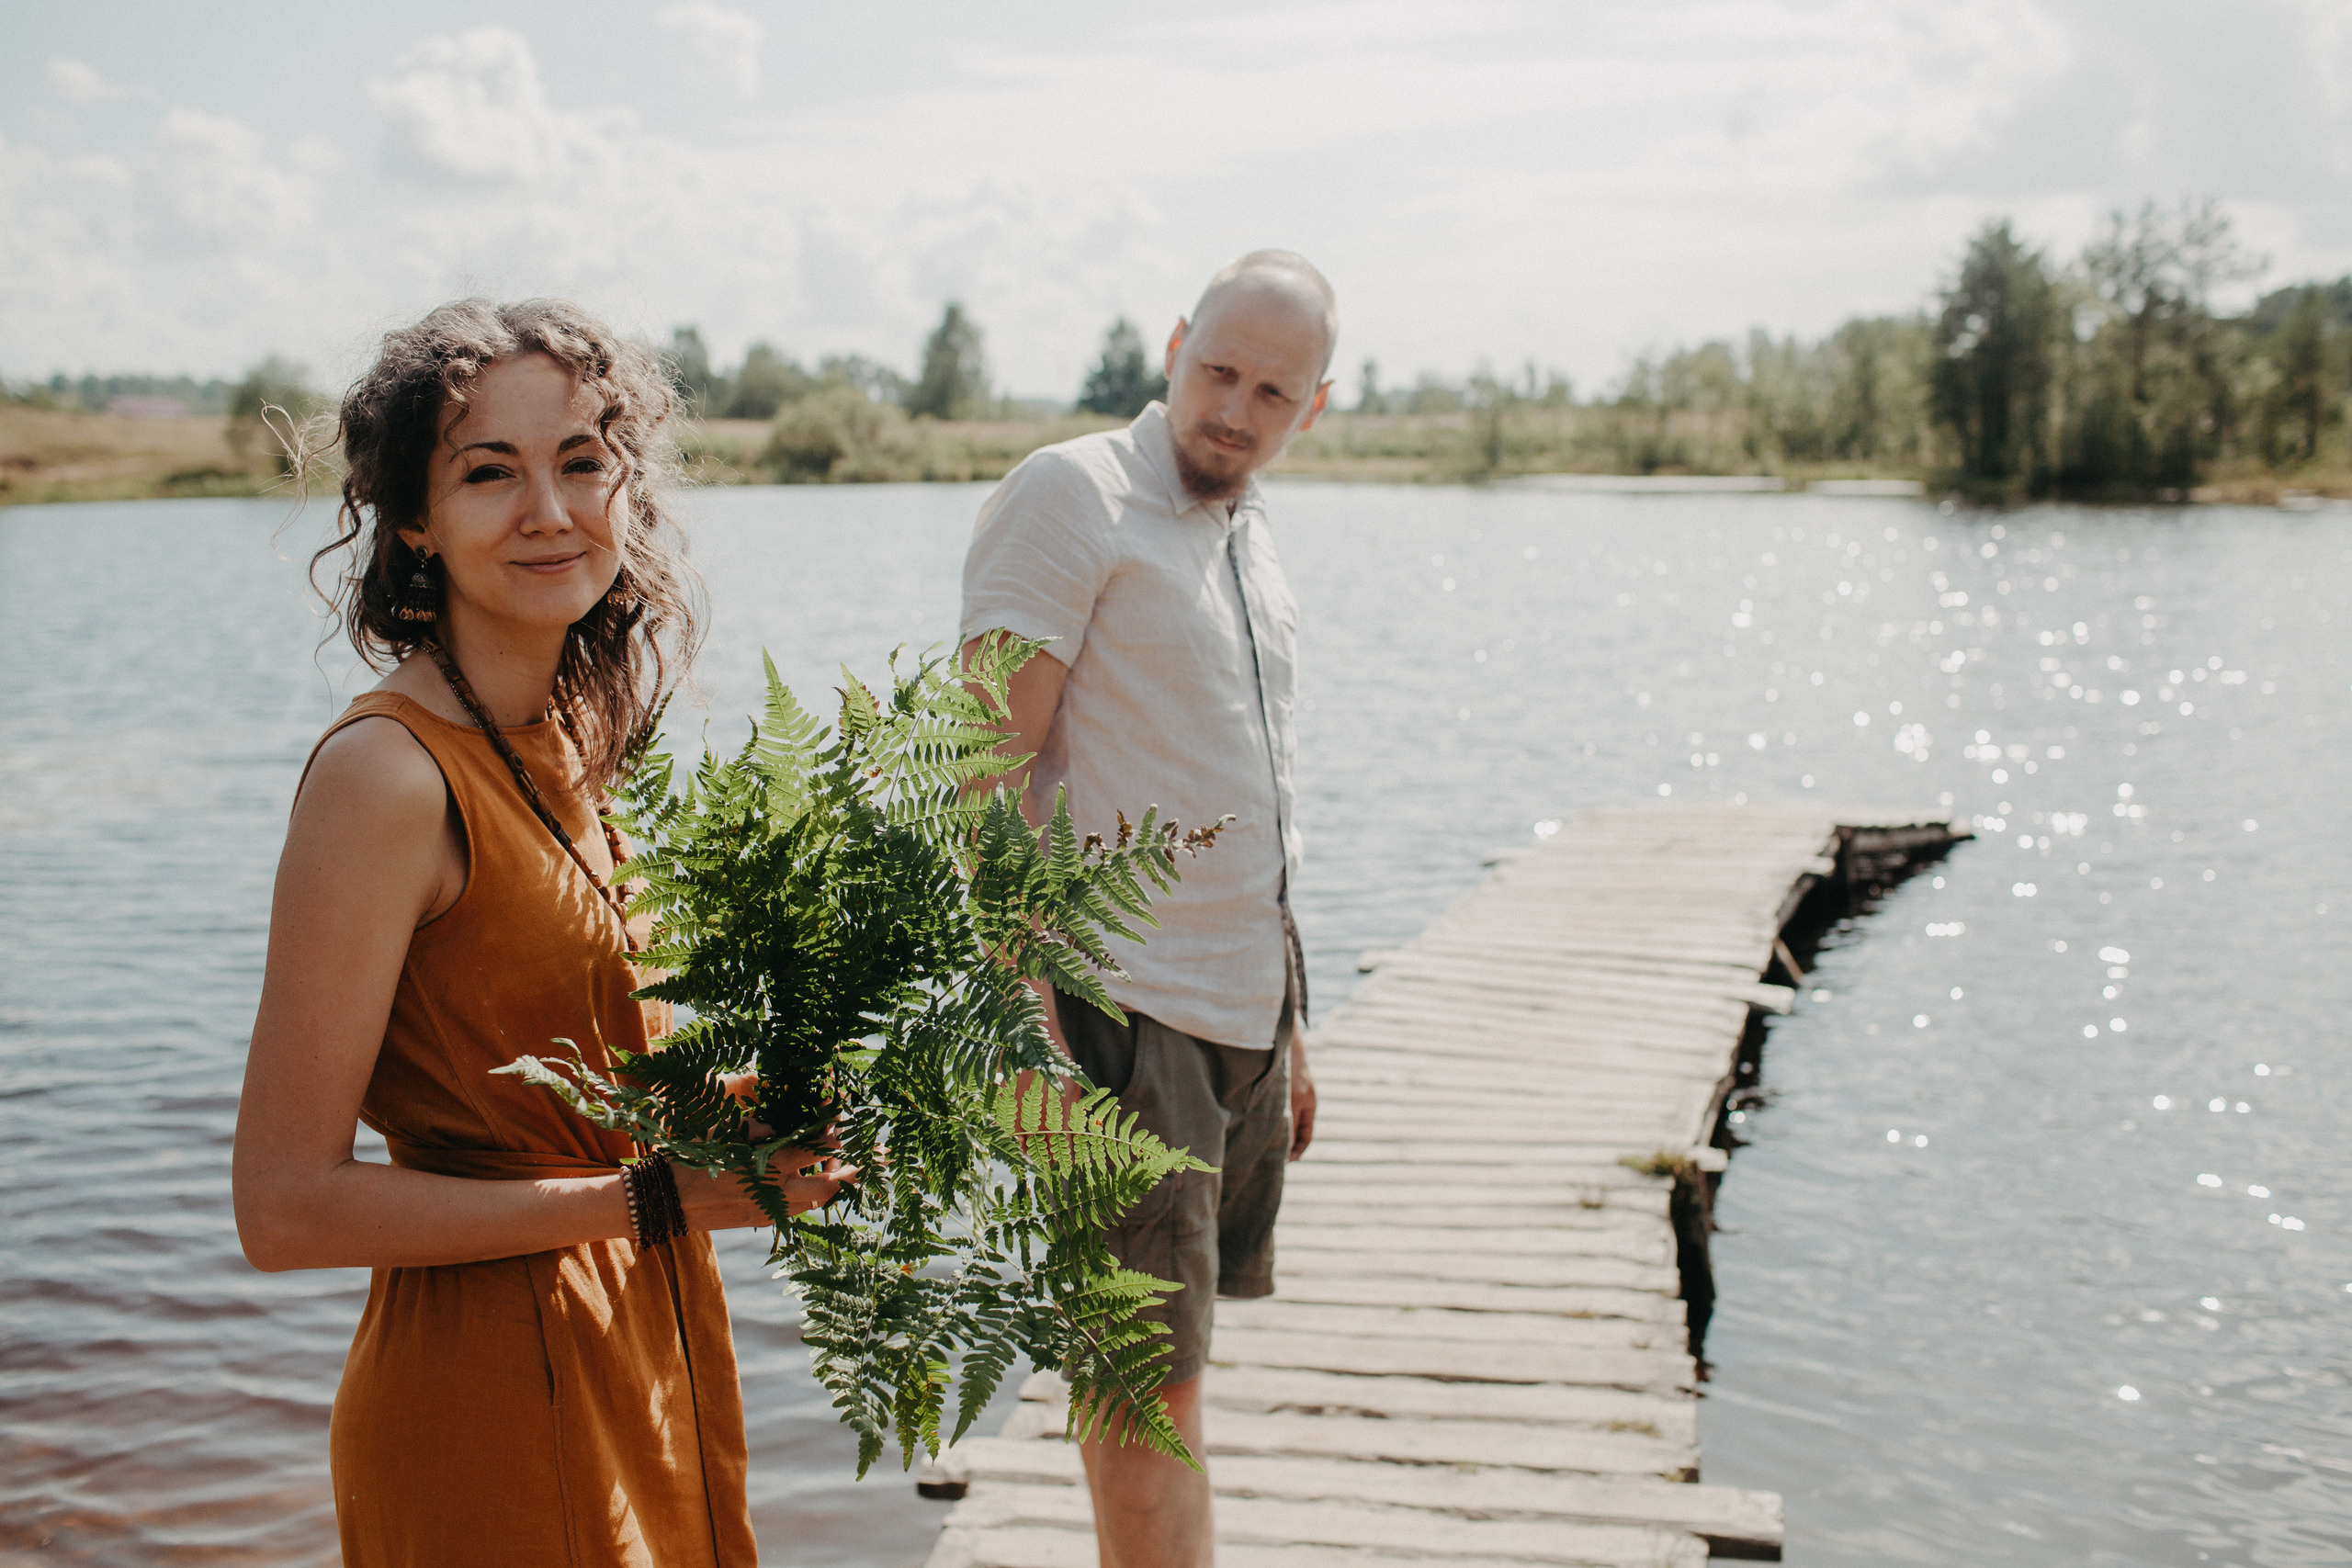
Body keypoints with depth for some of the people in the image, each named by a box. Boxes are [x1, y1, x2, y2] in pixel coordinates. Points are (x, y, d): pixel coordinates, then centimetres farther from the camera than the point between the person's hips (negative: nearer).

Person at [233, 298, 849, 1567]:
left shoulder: (573, 737, 4)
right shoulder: (387, 772, -20)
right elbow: (288, 1207, -21)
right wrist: (653, 1200, -21)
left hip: (649, 1350, 8)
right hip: (488, 1392, -8)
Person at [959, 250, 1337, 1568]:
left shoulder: (1253, 539, 16)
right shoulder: (1071, 494, -9)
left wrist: (1290, 1021, 20)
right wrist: (1024, 1004, -22)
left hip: (1243, 1006, 8)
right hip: (1125, 1008, -8)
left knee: (1164, 1359, 15)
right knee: (1148, 1377, -3)